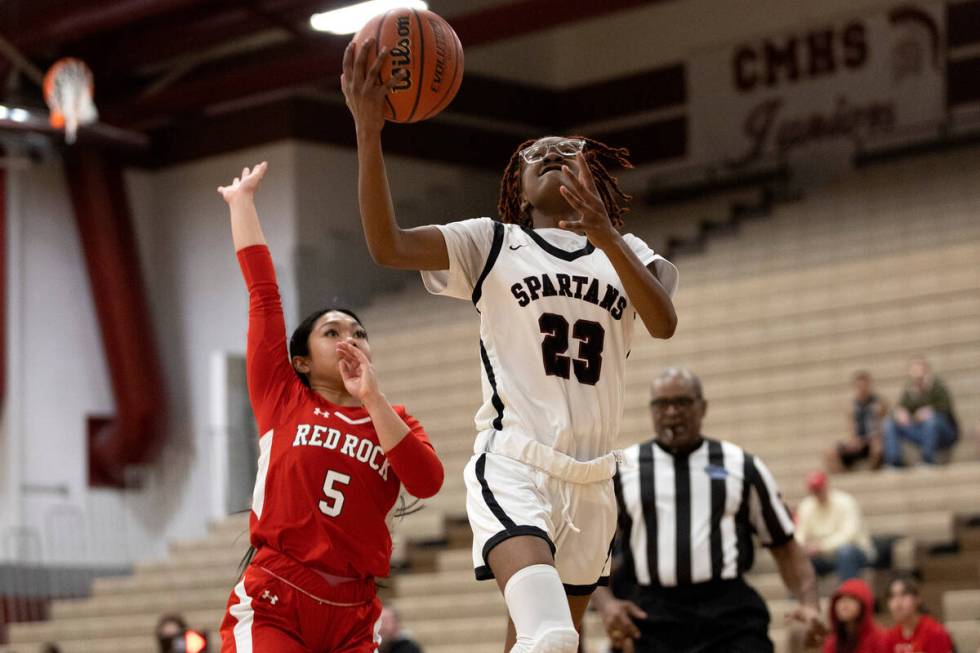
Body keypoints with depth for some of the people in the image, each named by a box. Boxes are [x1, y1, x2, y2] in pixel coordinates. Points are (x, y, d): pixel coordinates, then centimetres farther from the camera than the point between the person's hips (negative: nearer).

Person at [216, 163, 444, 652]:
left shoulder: (395, 419, 15)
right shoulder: (282, 400, 9)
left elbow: (427, 482, -5)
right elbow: (263, 290, 8)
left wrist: (371, 397, -9)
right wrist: (242, 200, 12)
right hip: (272, 606, -3)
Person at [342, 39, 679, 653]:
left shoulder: (625, 251, 14)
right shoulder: (492, 244, 7)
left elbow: (664, 322, -7)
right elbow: (389, 245, -9)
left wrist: (603, 234, -21)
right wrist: (369, 131, -21)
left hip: (592, 478, 4)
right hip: (514, 464, -4)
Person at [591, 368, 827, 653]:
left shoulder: (742, 467, 9)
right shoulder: (621, 470, 8)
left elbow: (785, 547, 12)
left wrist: (809, 603, -5)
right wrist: (605, 603, -11)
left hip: (731, 615, 0)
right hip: (653, 620, 1)